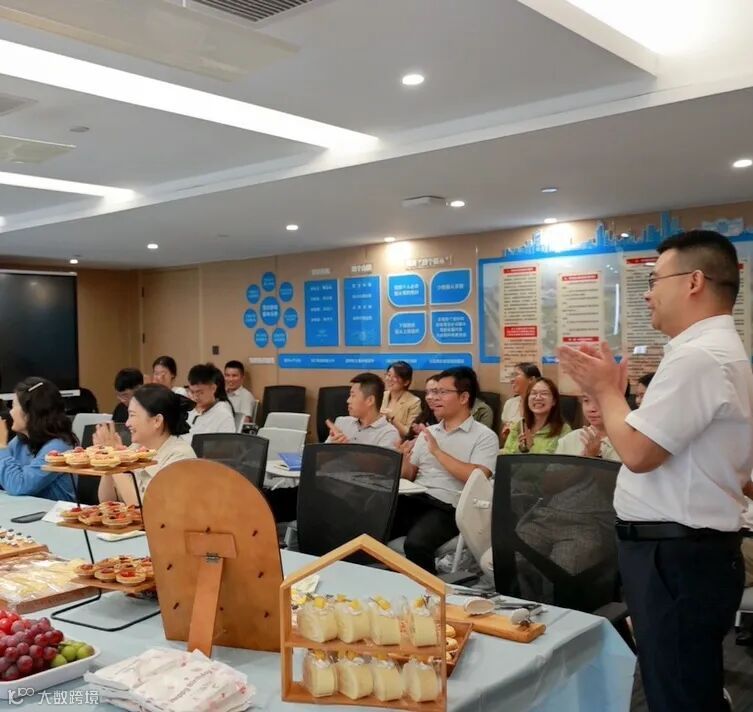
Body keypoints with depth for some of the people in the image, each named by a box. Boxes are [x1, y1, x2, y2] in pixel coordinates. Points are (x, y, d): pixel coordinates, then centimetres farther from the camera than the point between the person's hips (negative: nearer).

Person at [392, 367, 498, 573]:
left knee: (416, 543, -33)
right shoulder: (428, 432, 19)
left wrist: (437, 452, -13)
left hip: (447, 507, -5)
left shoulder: (485, 436, 0)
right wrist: (403, 457, -1)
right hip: (413, 499, 5)